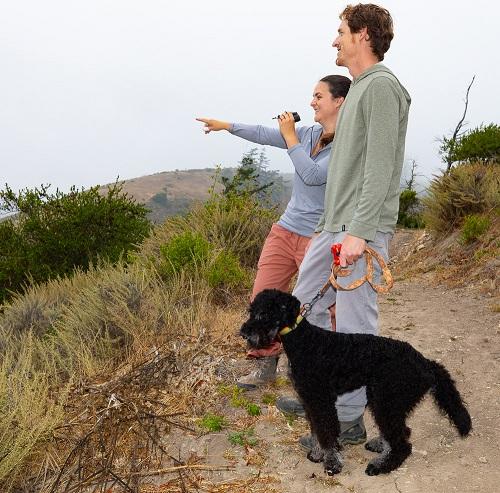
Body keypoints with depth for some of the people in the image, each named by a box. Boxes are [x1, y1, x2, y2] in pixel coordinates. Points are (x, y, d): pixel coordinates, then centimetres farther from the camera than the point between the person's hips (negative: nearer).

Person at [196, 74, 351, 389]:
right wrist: (226, 125, 20)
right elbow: (263, 134, 17)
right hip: (286, 230, 7)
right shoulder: (308, 134, 10)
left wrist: (290, 137, -11)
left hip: (319, 238, -7)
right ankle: (267, 365, 17)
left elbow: (313, 175, -20)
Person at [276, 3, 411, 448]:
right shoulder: (359, 89, 18)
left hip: (363, 230, -10)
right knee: (305, 303, 14)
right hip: (335, 226, 10)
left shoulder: (381, 86, -11)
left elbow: (380, 167, -19)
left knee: (354, 326, -2)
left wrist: (359, 230, -23)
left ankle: (349, 420, 12)